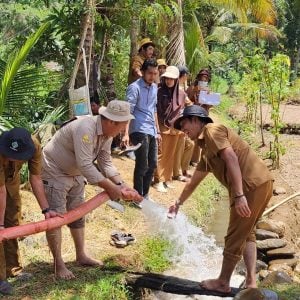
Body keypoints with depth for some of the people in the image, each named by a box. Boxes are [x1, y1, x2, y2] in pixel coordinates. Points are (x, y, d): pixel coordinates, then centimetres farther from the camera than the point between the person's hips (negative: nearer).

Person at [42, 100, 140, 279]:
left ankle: (81, 256, 26)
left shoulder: (107, 133, -6)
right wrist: (110, 187, -31)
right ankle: (58, 264, 4)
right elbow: (85, 164, -37)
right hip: (54, 174, -9)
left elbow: (105, 162, 0)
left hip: (75, 174, 9)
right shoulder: (85, 128, -34)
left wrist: (120, 183, -14)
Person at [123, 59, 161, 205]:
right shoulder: (135, 87, -11)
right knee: (142, 166, -4)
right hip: (140, 131, -8)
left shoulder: (154, 87, 14)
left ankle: (145, 195, 28)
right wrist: (126, 134, -28)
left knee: (152, 164, 14)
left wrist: (157, 130, 24)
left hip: (151, 131, 8)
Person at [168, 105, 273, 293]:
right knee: (246, 233, 22)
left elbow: (231, 159, -18)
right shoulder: (207, 151, 25)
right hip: (260, 185, 10)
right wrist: (179, 203, 45)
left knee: (235, 237, 3)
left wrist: (239, 195, -24)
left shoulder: (211, 130, -3)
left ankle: (223, 283, 17)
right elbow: (193, 182, 36)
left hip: (254, 185, -10)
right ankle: (251, 282, 24)